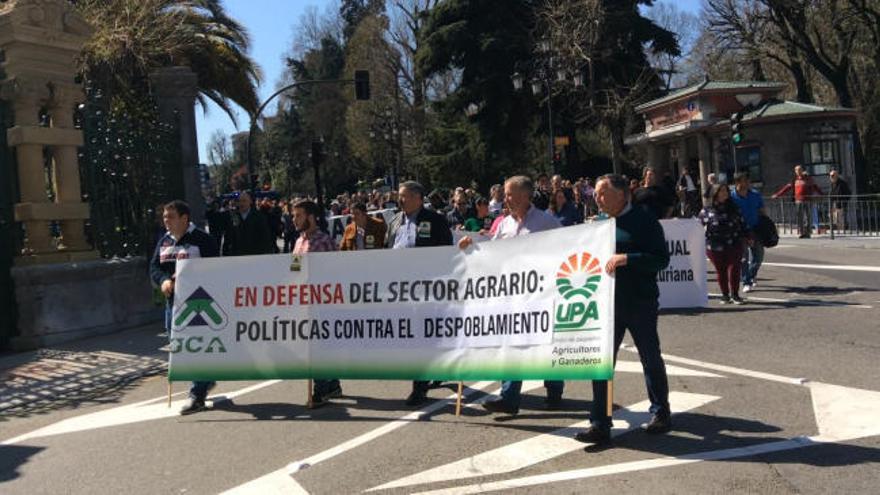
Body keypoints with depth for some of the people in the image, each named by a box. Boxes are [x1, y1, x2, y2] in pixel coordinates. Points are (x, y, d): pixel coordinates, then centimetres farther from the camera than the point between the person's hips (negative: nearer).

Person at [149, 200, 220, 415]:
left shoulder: (202, 240, -7)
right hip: (173, 300, 8)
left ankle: (197, 395, -2)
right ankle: (206, 380, 34)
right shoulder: (164, 241, 14)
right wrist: (163, 281, -10)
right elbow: (154, 266, 12)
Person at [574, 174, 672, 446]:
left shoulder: (644, 221, -9)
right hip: (607, 302, 5)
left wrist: (626, 258, -24)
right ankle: (600, 424, 6)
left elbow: (661, 259, -15)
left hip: (640, 303, -5)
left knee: (651, 359, 11)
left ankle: (661, 413, 30)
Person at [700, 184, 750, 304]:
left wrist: (746, 237, 17)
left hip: (734, 245, 2)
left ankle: (735, 295, 12)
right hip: (715, 247, -2)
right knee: (721, 271, 5)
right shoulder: (707, 210, -1)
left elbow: (742, 223, 16)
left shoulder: (734, 208, 8)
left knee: (734, 269, -1)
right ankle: (725, 295, 19)